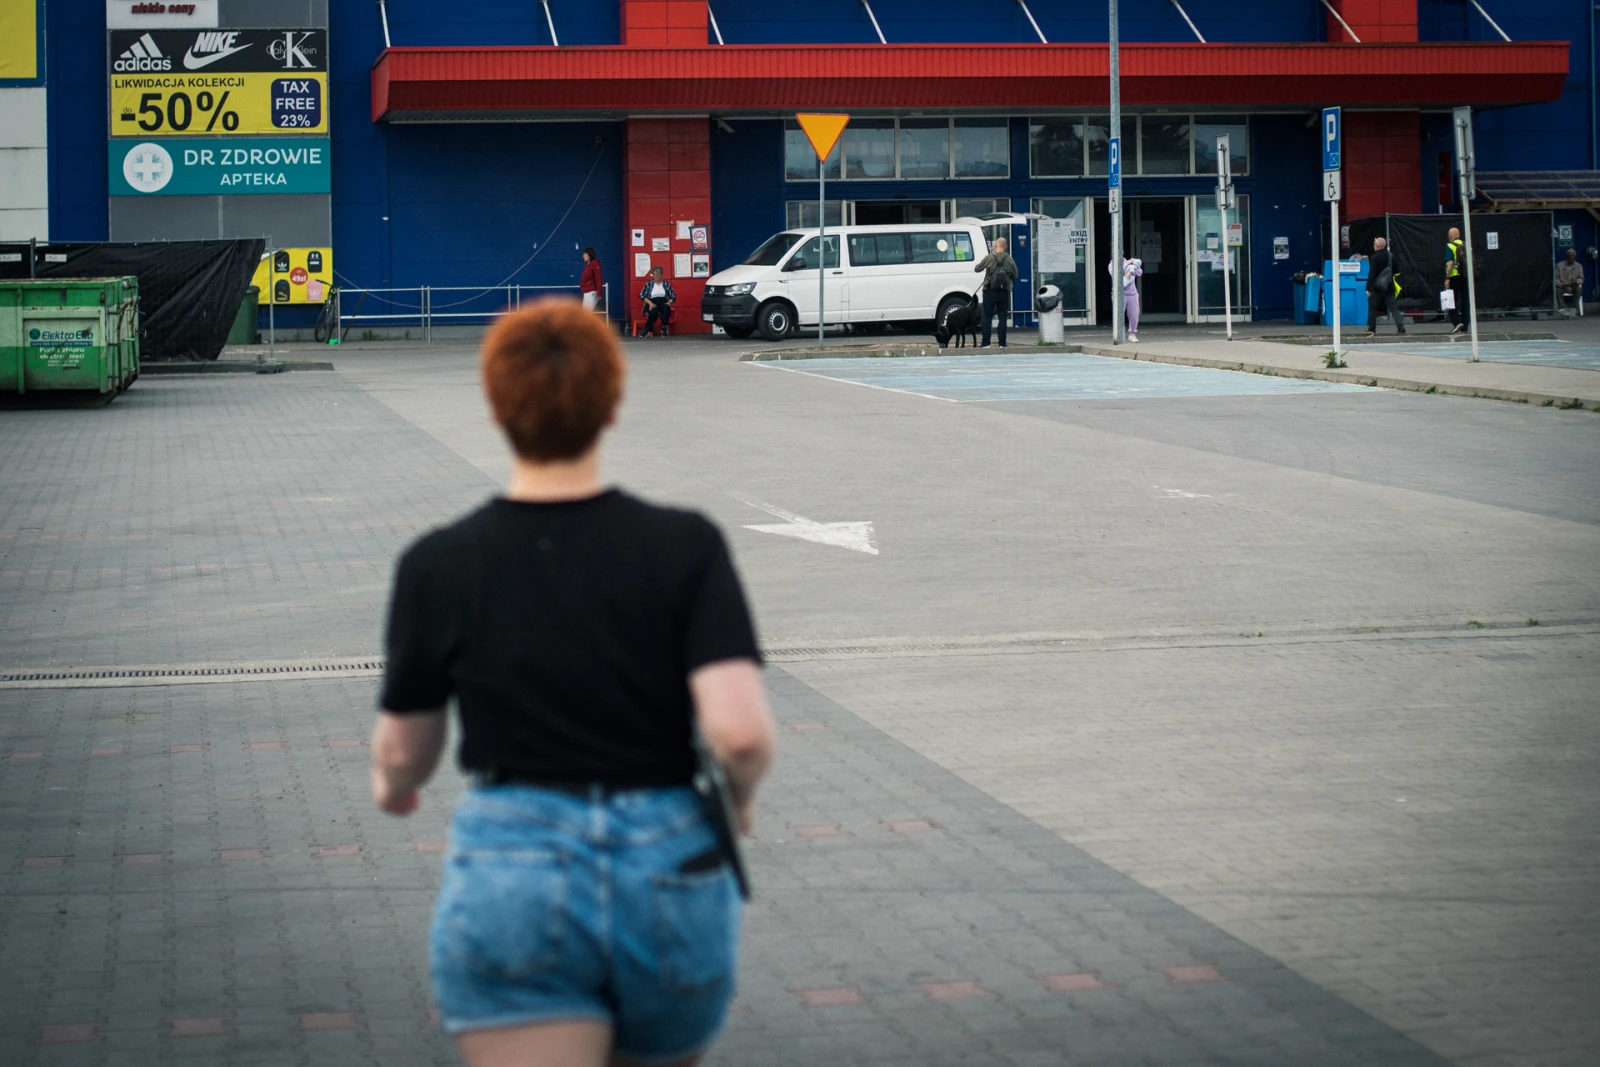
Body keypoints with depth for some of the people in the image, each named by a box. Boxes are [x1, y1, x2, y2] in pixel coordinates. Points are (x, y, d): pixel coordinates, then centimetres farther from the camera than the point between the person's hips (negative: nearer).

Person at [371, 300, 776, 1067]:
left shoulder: (437, 567, -5)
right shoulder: (685, 547, -7)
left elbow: (404, 753, 7)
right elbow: (742, 732, -16)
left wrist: (392, 787, 31)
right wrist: (739, 798, 7)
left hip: (508, 881, -2)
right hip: (670, 879, 2)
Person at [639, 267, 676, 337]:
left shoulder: (666, 284, 13)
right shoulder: (649, 284, 11)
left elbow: (673, 296, 11)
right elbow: (642, 295, 3)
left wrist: (669, 302, -12)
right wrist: (650, 303, -13)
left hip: (663, 302, 1)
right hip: (652, 304, -1)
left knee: (666, 308, -38)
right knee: (654, 311, -39)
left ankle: (664, 329, -32)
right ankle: (648, 331, -32)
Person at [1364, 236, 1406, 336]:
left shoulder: (1374, 258, -13)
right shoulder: (1391, 257, 6)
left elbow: (1371, 273, -17)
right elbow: (1395, 271, 15)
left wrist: (1368, 288, -15)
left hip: (1376, 287, -5)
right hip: (1389, 286, 5)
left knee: (1372, 308, 5)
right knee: (1393, 307, 5)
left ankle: (1372, 330, 4)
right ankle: (1401, 326, -9)